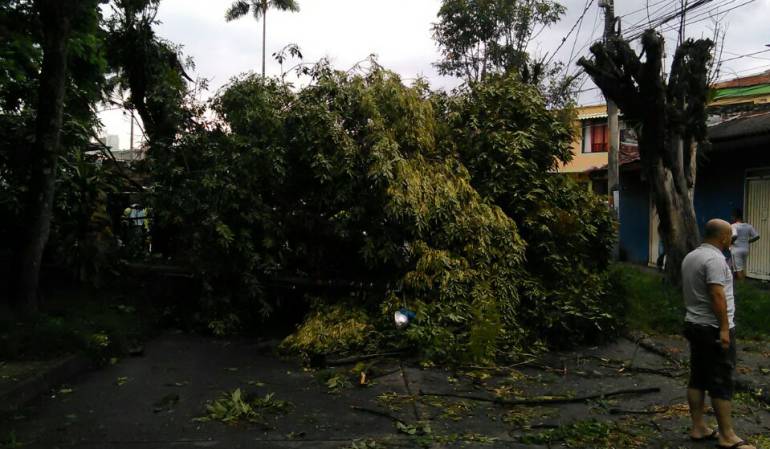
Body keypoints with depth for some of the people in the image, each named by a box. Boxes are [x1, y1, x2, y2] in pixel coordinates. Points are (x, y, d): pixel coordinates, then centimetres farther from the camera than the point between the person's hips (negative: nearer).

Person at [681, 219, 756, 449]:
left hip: (694, 325, 9)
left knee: (697, 378, 11)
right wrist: (724, 328, -21)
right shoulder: (714, 259, -17)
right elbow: (717, 294, -23)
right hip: (714, 329, -9)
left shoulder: (690, 257, 12)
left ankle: (698, 428, 18)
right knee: (721, 382, -2)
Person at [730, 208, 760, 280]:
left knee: (738, 270, -3)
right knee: (743, 269, 16)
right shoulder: (748, 226, 5)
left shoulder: (733, 226, -13)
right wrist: (748, 242, 15)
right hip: (745, 249, 6)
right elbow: (757, 236, 5)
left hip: (736, 250, -6)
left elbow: (735, 236, -30)